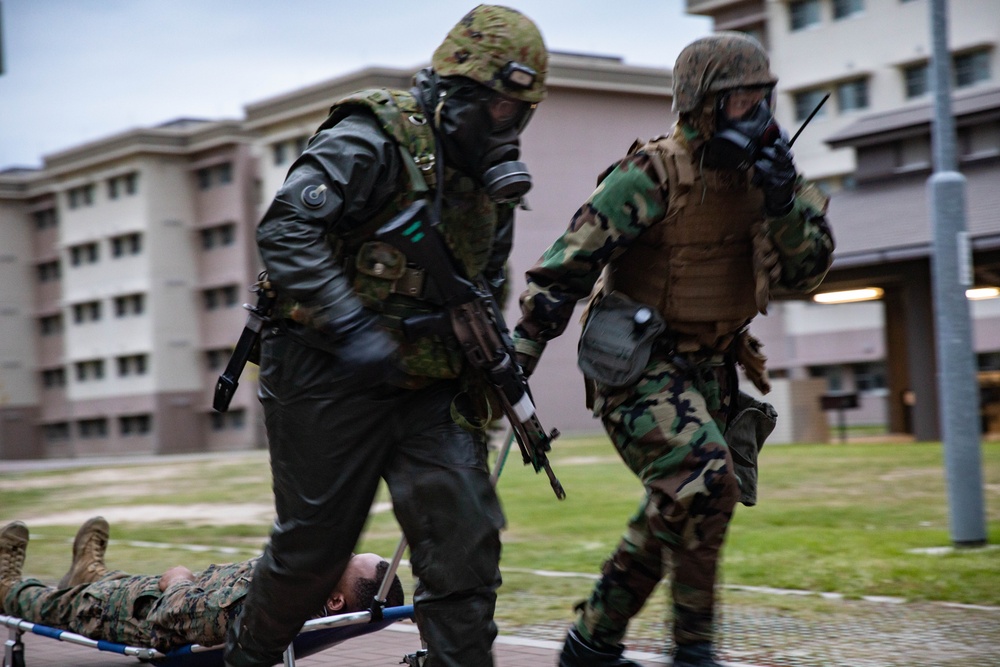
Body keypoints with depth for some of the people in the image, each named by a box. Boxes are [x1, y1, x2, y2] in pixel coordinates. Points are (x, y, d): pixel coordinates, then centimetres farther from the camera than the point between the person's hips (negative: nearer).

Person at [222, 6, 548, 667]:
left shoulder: (487, 181, 12)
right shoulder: (375, 140, -14)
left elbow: (486, 286, 25)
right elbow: (286, 229, -24)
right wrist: (351, 328, -30)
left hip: (430, 388, 7)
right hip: (330, 381, -6)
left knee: (465, 537, -6)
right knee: (314, 544, 5)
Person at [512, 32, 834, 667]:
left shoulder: (755, 177, 5)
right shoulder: (651, 175, -16)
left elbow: (806, 270, 0)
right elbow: (564, 266, -15)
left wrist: (785, 195, -16)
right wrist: (517, 357, -16)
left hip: (707, 369, 8)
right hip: (637, 366, -8)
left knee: (678, 512, 11)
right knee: (705, 479, -25)